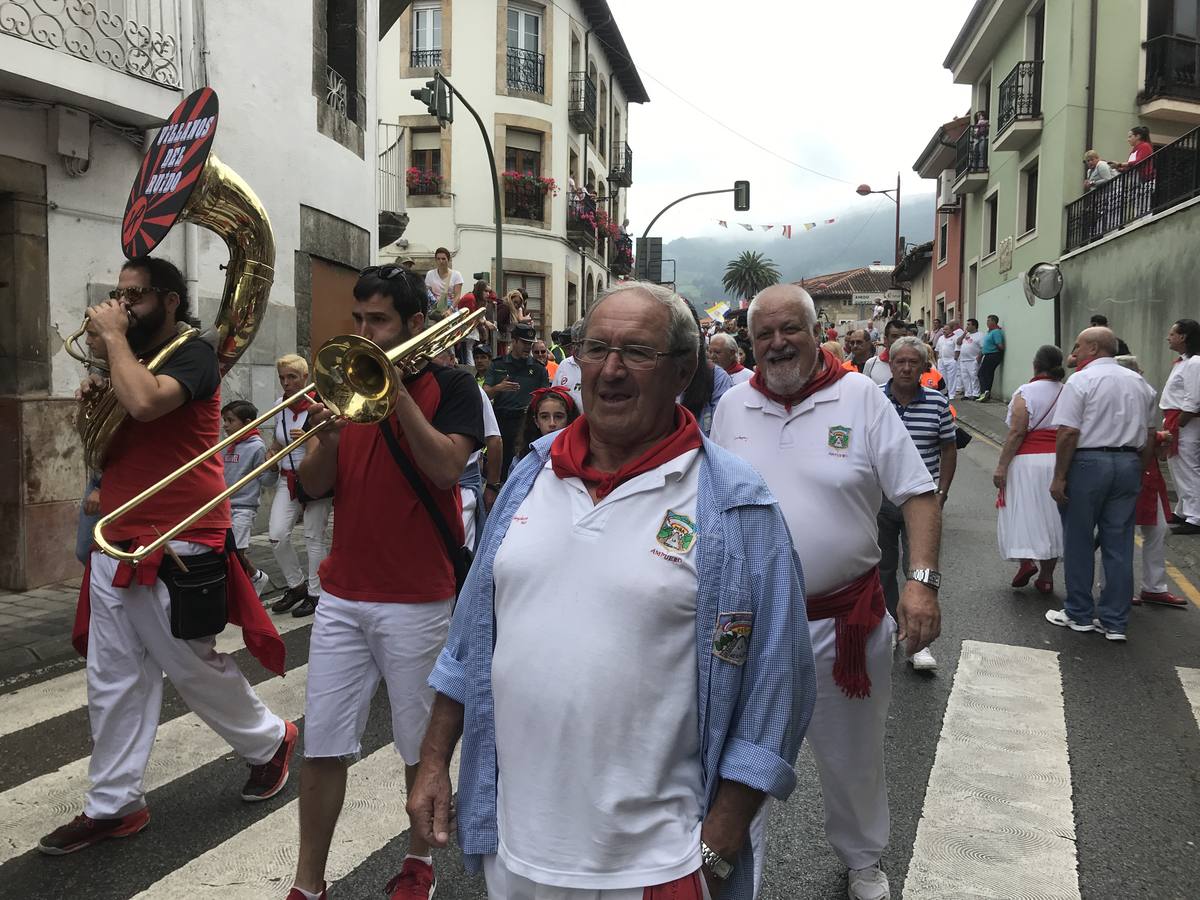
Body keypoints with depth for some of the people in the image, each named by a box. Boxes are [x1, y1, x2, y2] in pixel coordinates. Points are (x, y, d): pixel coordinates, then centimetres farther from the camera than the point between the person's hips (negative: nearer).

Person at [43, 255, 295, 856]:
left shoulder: (193, 354, -10)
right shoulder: (133, 358, 17)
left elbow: (144, 403, -31)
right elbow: (107, 447, 24)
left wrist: (113, 337, -16)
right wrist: (93, 398, 4)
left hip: (175, 547, -8)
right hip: (116, 543, 8)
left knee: (194, 670, 4)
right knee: (113, 683, 8)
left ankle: (271, 741, 27)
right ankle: (114, 804, 18)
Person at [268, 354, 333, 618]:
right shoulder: (280, 406, 6)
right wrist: (272, 453, 1)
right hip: (288, 478, 5)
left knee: (315, 537, 1)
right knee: (277, 535, -5)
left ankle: (315, 593, 14)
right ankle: (296, 585, 15)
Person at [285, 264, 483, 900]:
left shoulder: (450, 385, -3)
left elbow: (446, 467, -19)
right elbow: (314, 483, 5)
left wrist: (398, 391, -20)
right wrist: (327, 431, -14)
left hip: (417, 598, -4)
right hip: (342, 594, 4)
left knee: (422, 746, 10)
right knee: (322, 745, 6)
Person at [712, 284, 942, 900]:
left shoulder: (860, 397, -5)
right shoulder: (732, 405, 3)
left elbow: (917, 494, -6)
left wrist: (922, 579, -17)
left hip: (844, 618, -1)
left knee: (853, 755, 17)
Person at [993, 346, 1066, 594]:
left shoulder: (1025, 393, -10)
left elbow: (1016, 434, -15)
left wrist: (1001, 466, -11)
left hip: (1028, 461, -4)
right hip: (1060, 462, 4)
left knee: (1022, 512, 8)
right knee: (1051, 515, 11)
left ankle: (1026, 560, -8)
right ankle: (1046, 575, 17)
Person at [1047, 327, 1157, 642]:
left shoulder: (1081, 381, -8)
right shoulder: (1139, 382, 13)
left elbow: (1069, 433, -16)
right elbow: (1149, 435, 15)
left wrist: (1059, 477, -12)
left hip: (1088, 463, -6)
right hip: (1129, 464, 6)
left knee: (1078, 542, 6)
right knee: (1119, 545, 8)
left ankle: (1079, 615, 15)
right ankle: (1114, 622, 13)